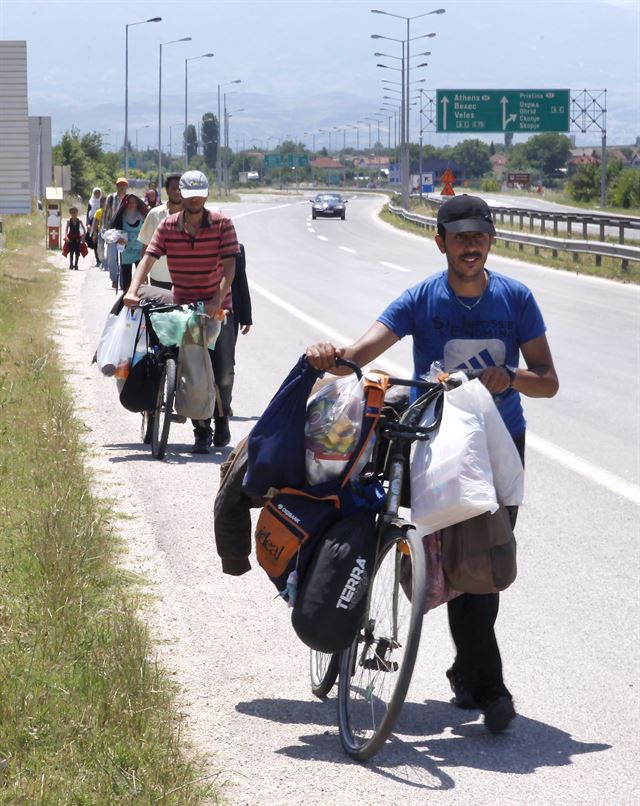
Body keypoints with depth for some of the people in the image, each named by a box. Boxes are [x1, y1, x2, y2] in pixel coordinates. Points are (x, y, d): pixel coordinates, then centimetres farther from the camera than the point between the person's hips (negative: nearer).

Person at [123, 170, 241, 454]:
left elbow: (229, 265, -14)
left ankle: (221, 419, 25)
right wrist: (132, 291, -26)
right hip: (182, 306, 1)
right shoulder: (168, 226, -1)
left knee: (221, 368, 0)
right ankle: (201, 431, 7)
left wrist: (217, 299, -27)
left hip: (217, 307, -1)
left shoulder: (222, 224, -6)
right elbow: (148, 258, -10)